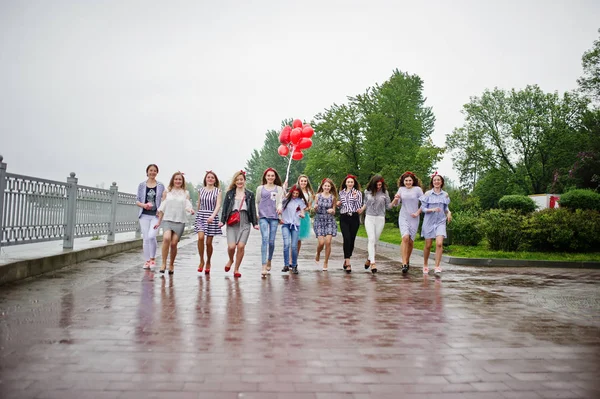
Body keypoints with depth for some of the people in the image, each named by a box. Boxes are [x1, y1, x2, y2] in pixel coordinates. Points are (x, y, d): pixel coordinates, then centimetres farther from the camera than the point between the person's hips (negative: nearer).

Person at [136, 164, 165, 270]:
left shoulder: (160, 186, 6)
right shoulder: (142, 185, 8)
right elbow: (137, 200, 8)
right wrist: (143, 205, -12)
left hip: (156, 215, -2)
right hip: (144, 215, 2)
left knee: (151, 236, -17)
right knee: (145, 238, 2)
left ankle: (153, 258, 2)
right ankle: (147, 261, 13)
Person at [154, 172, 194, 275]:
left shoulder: (186, 193, 12)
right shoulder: (167, 192, 11)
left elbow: (187, 206, 3)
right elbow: (162, 207, 13)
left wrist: (190, 210, -20)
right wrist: (159, 221, 12)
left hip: (180, 221, 0)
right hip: (167, 219, 0)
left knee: (174, 243, -5)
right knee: (166, 238, -24)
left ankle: (171, 265, 13)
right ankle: (164, 263, -16)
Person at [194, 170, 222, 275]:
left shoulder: (218, 191, 1)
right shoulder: (201, 190, 10)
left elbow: (218, 205, -9)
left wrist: (212, 216, -24)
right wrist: (197, 215, 24)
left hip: (212, 217, -2)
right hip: (201, 215, 2)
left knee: (209, 242, 1)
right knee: (200, 237, -18)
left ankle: (208, 262, 21)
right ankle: (201, 260, -1)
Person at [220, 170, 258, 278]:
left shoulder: (250, 194, 11)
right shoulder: (230, 193, 10)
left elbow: (253, 209, 11)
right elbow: (225, 207, 9)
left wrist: (255, 223, 5)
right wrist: (222, 221, -1)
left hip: (245, 223, 0)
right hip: (231, 223, 0)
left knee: (241, 246, -9)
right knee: (231, 246, -13)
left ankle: (236, 269, 8)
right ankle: (230, 260, 22)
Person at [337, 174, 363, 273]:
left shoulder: (358, 193, 7)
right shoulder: (341, 192, 15)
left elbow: (359, 206, 0)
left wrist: (355, 198, -13)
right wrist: (338, 204, 3)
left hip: (354, 218, 0)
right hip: (344, 218, 0)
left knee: (352, 239, 2)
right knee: (347, 238, -15)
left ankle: (346, 260, 22)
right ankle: (348, 263, -16)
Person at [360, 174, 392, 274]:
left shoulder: (384, 192, 1)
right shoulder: (367, 192, 3)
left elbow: (388, 206, 5)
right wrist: (361, 210, 3)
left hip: (380, 219, 1)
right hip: (369, 218, 0)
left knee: (375, 241, 6)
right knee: (371, 239, -14)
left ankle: (369, 259, 25)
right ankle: (373, 263, -18)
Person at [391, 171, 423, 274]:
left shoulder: (417, 189, -1)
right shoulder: (401, 189, 6)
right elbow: (396, 204, 8)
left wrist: (418, 212, -8)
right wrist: (396, 199, -13)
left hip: (414, 218, 0)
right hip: (403, 217, 0)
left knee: (411, 240, 5)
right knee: (405, 237, -18)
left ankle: (407, 261, 26)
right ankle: (404, 263, -18)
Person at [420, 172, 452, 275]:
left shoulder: (445, 194, 7)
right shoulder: (427, 194, -3)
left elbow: (446, 207, 17)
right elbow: (423, 208, -3)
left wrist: (448, 212, -4)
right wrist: (432, 210, -20)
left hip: (440, 221, 1)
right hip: (429, 221, -1)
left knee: (439, 243, -16)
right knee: (428, 245, 6)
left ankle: (437, 267, -11)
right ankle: (425, 265, 26)